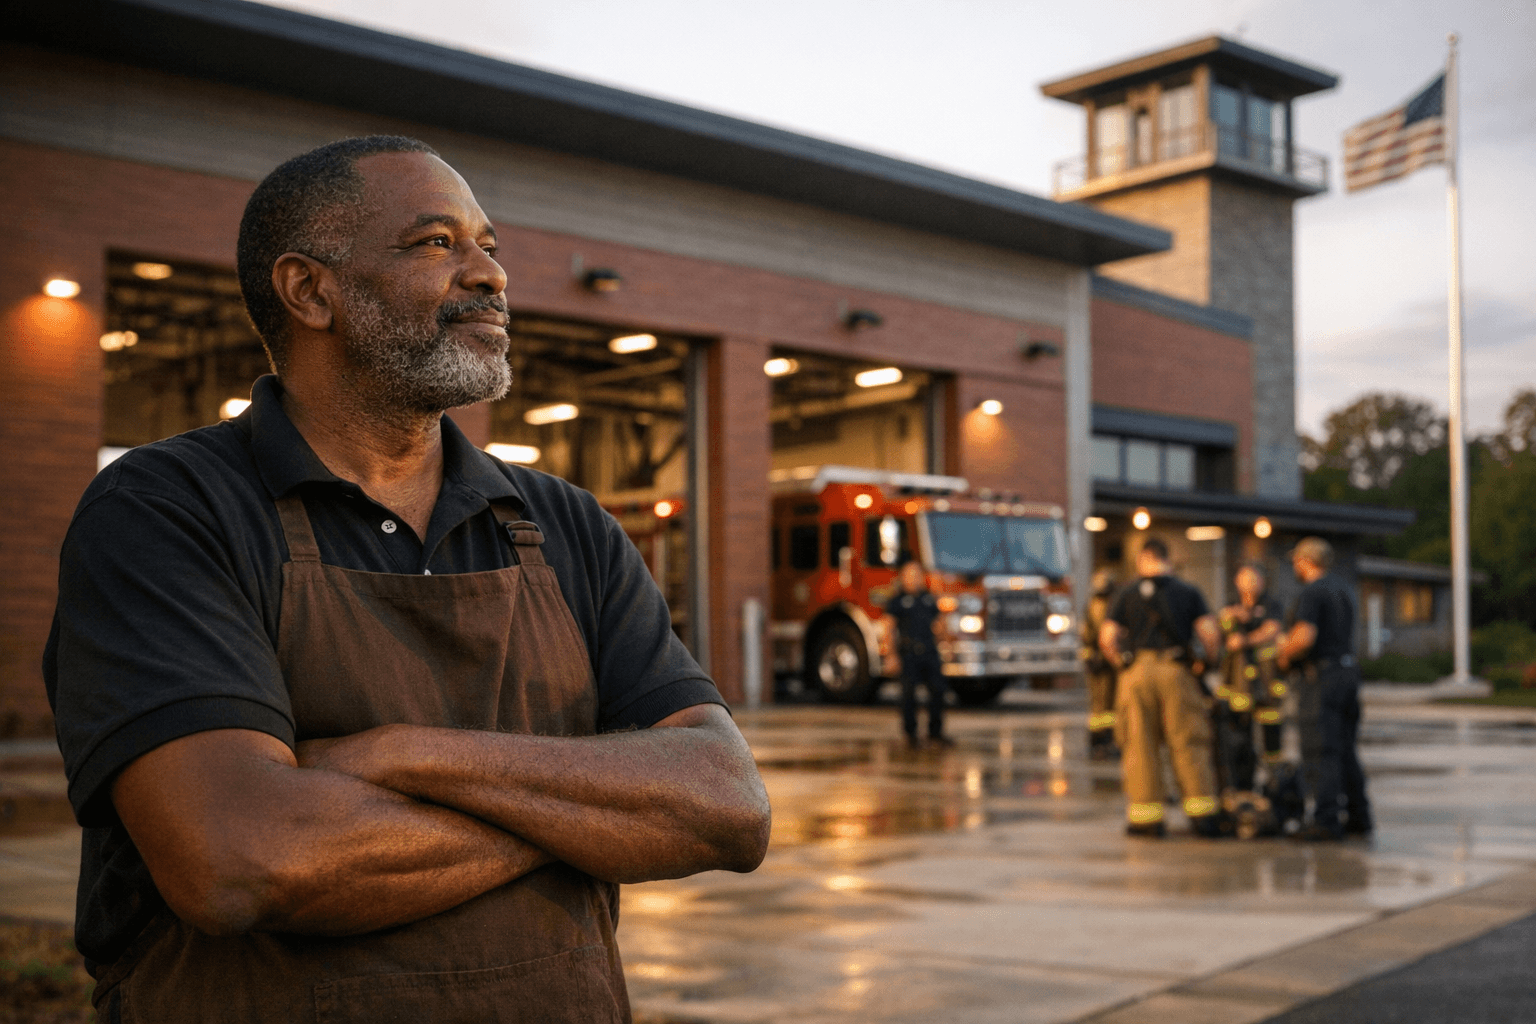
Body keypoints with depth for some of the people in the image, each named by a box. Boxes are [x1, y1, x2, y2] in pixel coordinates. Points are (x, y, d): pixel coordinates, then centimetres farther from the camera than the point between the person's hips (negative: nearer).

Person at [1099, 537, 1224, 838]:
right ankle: (1203, 813, 0)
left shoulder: (1127, 595, 8)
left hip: (1137, 671, 0)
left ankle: (1146, 816, 5)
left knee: (1140, 745, 4)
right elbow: (1210, 634, -2)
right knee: (1189, 744, 3)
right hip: (1177, 671, 0)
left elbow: (1107, 638, -1)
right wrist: (1201, 660, 14)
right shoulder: (1188, 593, 9)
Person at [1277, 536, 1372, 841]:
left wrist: (1286, 655, -4)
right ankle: (1358, 817, 18)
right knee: (1346, 752, 15)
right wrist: (1289, 642, 22)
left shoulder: (1311, 592, -13)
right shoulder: (1343, 589, 16)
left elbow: (1305, 637, -24)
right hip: (1348, 670, 9)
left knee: (1320, 753, -6)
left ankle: (1327, 821, -7)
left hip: (1321, 676, -9)